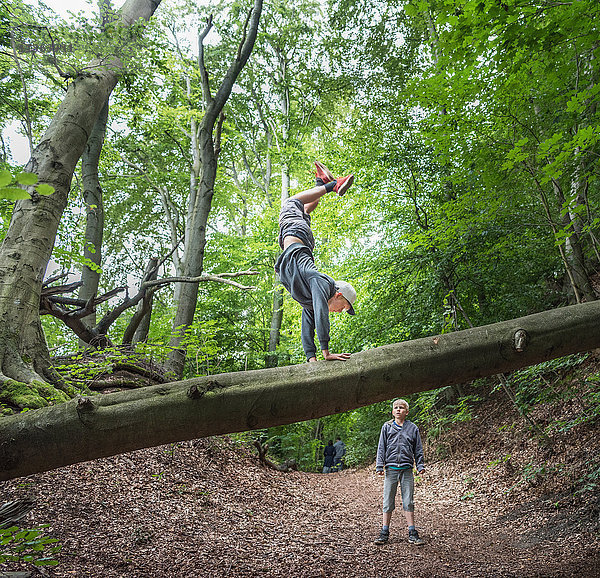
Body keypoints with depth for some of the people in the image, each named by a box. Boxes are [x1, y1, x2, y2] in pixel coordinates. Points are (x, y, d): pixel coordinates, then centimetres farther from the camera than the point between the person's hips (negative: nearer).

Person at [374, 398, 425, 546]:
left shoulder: (413, 428, 8)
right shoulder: (387, 427, 7)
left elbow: (418, 449, 12)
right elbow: (381, 448, 7)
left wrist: (420, 466, 5)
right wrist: (380, 466, 0)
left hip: (406, 469, 0)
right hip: (391, 468, 0)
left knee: (408, 502, 3)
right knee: (388, 501, 2)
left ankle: (412, 533, 11)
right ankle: (385, 532, 11)